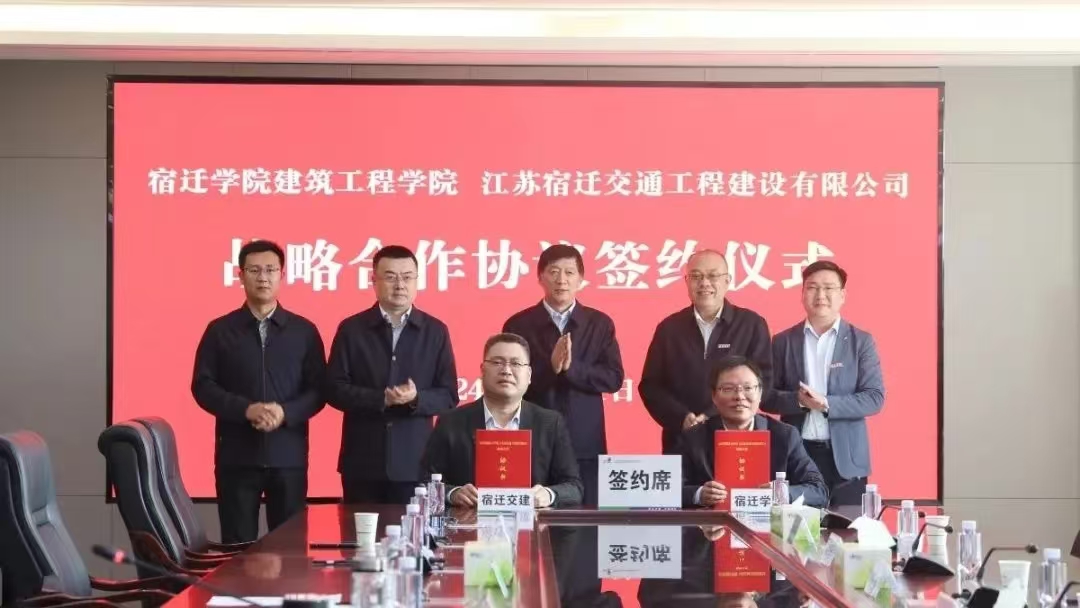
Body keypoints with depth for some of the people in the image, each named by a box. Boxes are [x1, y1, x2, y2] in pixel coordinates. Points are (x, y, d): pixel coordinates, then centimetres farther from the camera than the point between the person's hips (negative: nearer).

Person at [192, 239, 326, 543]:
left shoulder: (304, 330, 8)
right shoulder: (220, 330, 6)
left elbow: (318, 389, 4)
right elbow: (202, 386, 1)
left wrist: (285, 412, -15)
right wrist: (245, 409, -15)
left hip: (289, 455, 1)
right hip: (236, 455, 0)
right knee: (238, 546, 3)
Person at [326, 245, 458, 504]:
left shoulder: (435, 331, 6)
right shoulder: (351, 329, 4)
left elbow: (449, 396, 4)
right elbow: (334, 389, -2)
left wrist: (417, 398, -17)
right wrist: (380, 399, -16)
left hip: (415, 463, 0)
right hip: (362, 462, 0)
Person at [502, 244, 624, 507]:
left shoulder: (600, 324, 7)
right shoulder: (518, 325, 3)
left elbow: (614, 378, -1)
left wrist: (572, 368, -16)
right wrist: (551, 367, -19)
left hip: (586, 446, 1)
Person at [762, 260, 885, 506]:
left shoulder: (861, 341, 3)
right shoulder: (783, 341, 7)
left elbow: (875, 397, -3)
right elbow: (766, 396, 5)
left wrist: (827, 404, -17)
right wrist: (798, 400, -16)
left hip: (846, 458, -1)